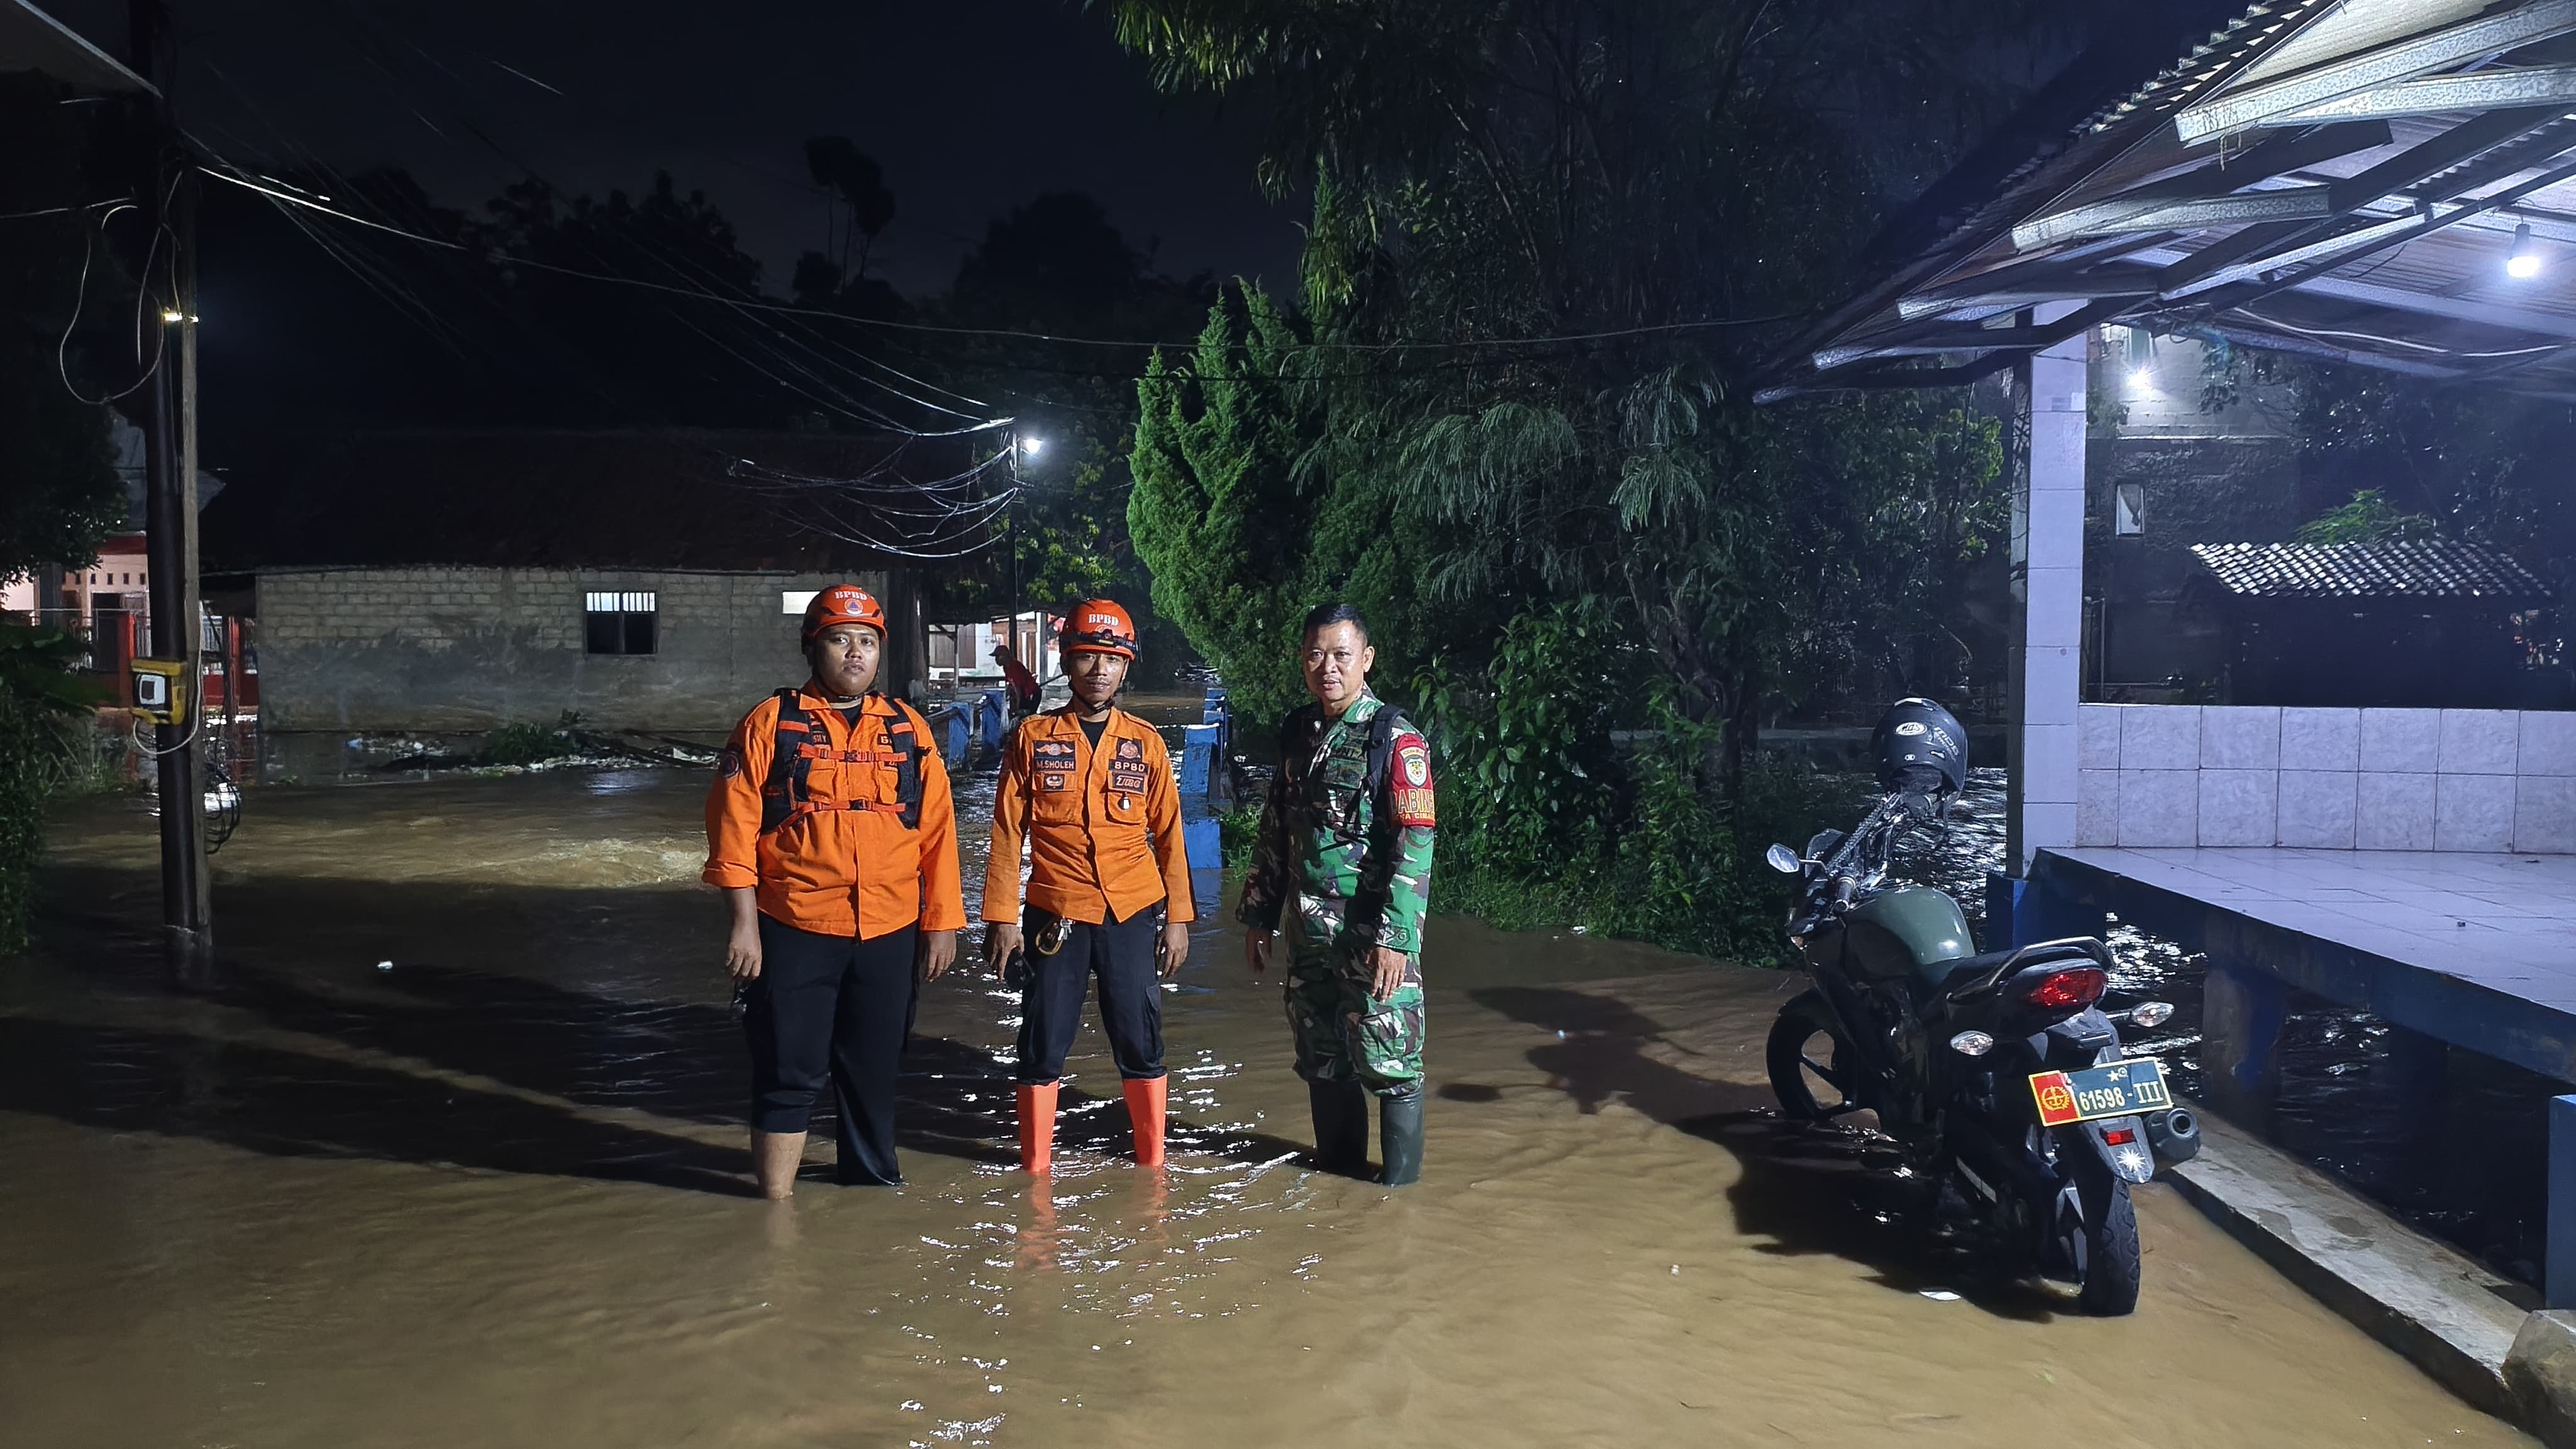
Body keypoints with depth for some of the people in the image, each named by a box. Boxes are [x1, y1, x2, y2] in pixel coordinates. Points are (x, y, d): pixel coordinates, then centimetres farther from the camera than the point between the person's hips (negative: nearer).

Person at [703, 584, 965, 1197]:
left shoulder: (908, 729, 8)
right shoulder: (770, 724, 0)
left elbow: (938, 832, 7)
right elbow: (734, 828, -5)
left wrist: (941, 923, 4)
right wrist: (744, 925, -10)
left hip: (889, 933, 3)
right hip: (795, 933, -3)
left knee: (875, 1065, 13)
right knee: (791, 1071, 1)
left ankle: (872, 1173, 31)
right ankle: (776, 1203, 12)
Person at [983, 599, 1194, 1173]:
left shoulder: (1145, 742, 5)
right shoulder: (1033, 738, 1)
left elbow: (1168, 834, 8)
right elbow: (1007, 834, 0)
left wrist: (1178, 916, 4)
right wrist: (1001, 917, -4)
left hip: (1132, 915, 1)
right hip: (1055, 915, -1)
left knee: (1141, 1041, 6)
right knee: (1043, 1044, 6)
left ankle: (1152, 1159, 20)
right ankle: (1035, 1164, 20)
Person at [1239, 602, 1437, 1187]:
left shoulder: (1395, 739, -11)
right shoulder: (1298, 734, 10)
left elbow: (1415, 846, -16)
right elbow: (1273, 833, 16)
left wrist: (1395, 937, -21)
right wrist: (1259, 916, 15)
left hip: (1372, 935, -6)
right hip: (1309, 934, 6)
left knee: (1387, 1058, -1)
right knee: (1321, 1055, 15)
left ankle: (1399, 1182, 15)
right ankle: (1337, 1164, 31)